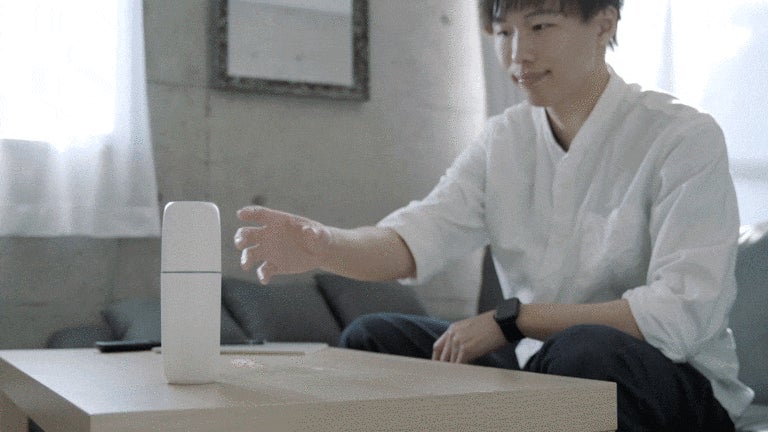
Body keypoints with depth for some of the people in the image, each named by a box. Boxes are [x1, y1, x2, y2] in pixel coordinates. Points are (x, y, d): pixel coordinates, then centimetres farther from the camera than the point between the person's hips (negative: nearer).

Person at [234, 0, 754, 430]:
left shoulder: (684, 138, -12)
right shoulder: (502, 140, 5)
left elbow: (684, 312, -22)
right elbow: (418, 235, -10)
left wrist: (511, 318, -23)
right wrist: (323, 246, -31)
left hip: (677, 380, -5)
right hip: (535, 364, 5)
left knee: (585, 349, -36)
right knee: (370, 337, -3)